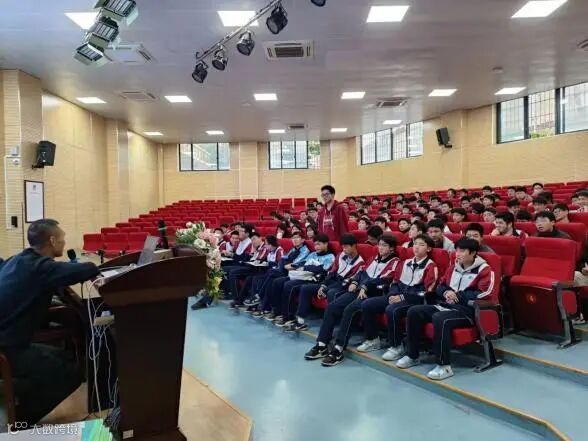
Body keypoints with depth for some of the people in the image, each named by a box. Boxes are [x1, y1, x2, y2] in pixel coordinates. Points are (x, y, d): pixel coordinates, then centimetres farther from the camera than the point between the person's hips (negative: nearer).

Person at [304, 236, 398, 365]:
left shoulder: (394, 262, 2)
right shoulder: (375, 258, 25)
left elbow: (383, 280, -11)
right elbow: (363, 271, 21)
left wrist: (365, 287, -12)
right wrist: (355, 282, 4)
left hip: (375, 294, -7)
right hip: (360, 290, 7)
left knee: (349, 309, -32)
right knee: (332, 306, -13)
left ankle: (338, 350, -29)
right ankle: (322, 345, -14)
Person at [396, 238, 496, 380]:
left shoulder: (484, 270, -4)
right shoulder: (453, 267, 16)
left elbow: (484, 294, -16)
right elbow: (440, 286, 22)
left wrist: (458, 296, -12)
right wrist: (446, 293, -2)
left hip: (467, 311, -7)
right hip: (446, 305, 8)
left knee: (440, 319, -36)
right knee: (414, 312, -8)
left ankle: (444, 366, -27)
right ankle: (412, 355, 1)